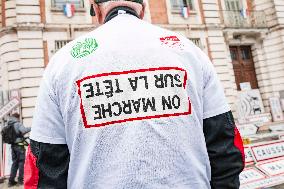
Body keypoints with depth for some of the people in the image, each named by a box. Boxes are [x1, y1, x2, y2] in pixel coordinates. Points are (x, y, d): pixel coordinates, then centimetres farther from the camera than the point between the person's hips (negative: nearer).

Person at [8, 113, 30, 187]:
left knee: (15, 162, 14)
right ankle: (20, 179, 9)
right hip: (19, 145, -7)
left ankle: (11, 180, 14)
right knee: (21, 162, 5)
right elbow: (24, 130, -30)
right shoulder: (18, 124, -12)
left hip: (13, 145, 7)